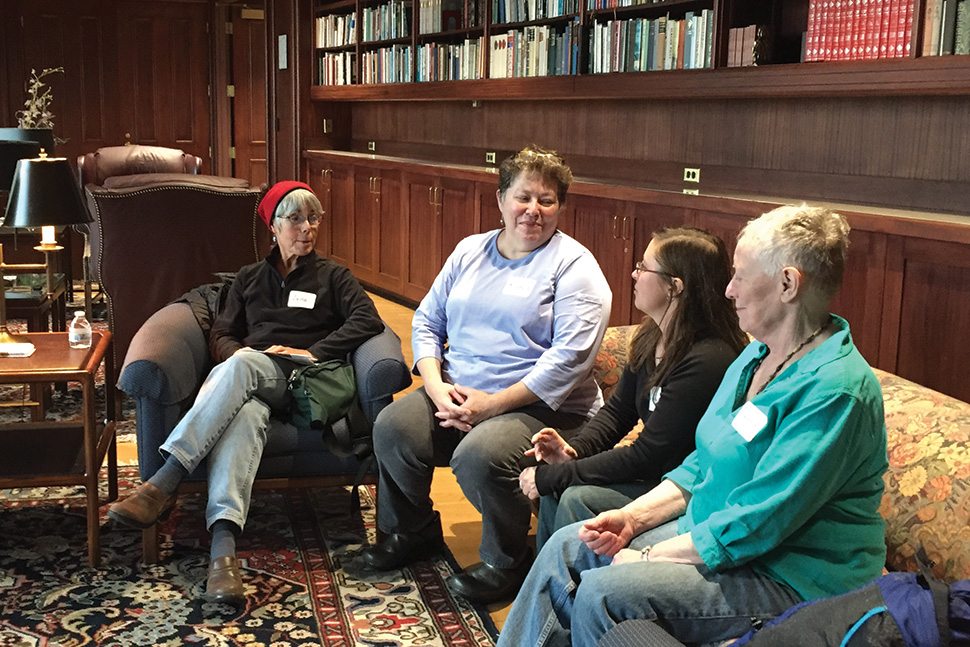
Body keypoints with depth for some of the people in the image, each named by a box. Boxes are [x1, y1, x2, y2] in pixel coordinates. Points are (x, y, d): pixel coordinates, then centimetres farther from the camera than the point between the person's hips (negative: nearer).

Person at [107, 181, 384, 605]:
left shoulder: (333, 276, 21)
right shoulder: (250, 277, 30)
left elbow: (368, 320, 2)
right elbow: (221, 333, 22)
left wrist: (313, 352, -9)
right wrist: (235, 350, -3)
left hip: (298, 380, -2)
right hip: (247, 380, 2)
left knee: (239, 367, -39)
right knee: (244, 413, -39)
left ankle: (164, 484, -48)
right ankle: (223, 547, -61)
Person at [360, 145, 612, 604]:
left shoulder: (573, 265, -5)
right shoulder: (469, 251, 14)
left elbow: (571, 355, -16)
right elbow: (426, 321, 14)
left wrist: (493, 403, -20)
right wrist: (436, 386, -5)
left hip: (545, 409, -6)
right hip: (455, 395, 6)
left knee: (479, 457, -32)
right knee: (391, 428, -17)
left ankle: (508, 563, -5)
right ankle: (412, 531, 10)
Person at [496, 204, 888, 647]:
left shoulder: (835, 390, -25)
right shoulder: (758, 355, 8)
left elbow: (755, 522, -26)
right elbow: (703, 463, 13)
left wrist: (650, 556, -18)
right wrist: (633, 518, 0)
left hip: (793, 579, -9)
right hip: (712, 531, 9)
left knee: (602, 593, -23)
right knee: (565, 549, 2)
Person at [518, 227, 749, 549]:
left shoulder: (707, 361, -27)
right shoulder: (652, 338, 3)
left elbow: (648, 456, -26)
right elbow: (618, 410, 14)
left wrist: (550, 477, -21)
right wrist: (575, 449, -8)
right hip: (653, 475, 9)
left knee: (578, 498, -22)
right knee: (555, 488, -6)